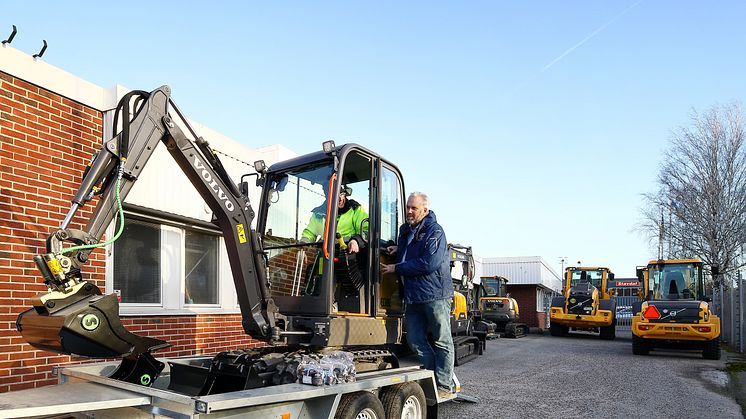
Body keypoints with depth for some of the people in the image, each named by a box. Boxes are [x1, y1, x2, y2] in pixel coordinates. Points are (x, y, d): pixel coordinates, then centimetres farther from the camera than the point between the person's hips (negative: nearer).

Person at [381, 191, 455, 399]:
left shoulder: (434, 231, -9)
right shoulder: (405, 231, 15)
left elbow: (429, 263, -20)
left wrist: (396, 268, -14)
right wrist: (397, 249, 10)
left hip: (435, 295, -8)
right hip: (413, 296, 8)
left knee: (441, 341, 2)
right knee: (416, 340, 9)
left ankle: (445, 386, 12)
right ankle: (435, 378, 23)